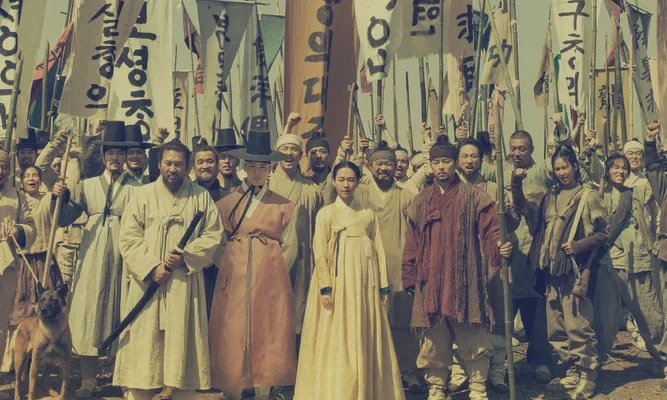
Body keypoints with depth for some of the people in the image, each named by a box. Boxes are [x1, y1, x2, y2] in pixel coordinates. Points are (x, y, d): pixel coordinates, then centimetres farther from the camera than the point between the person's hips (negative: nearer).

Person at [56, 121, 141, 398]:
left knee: (122, 312, 4)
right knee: (88, 312, 0)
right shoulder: (87, 185, 12)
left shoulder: (136, 189, 6)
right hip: (92, 257, 2)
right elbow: (64, 219, 5)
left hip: (123, 256, -2)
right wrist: (61, 198, -13)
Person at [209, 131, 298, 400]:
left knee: (267, 335, 3)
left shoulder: (282, 205, 6)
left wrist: (272, 273, 4)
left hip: (270, 278, 0)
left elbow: (289, 247, 7)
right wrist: (230, 268, 1)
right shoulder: (228, 202, 7)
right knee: (232, 335, 1)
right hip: (233, 276, 0)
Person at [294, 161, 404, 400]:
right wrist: (325, 287, -13)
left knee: (365, 338, 6)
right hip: (338, 281, -3)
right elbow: (320, 253, -4)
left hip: (364, 283, 3)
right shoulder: (325, 213, 2)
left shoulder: (368, 214, 11)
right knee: (336, 339, -1)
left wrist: (383, 286, 4)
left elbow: (378, 251, 10)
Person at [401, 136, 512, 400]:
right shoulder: (420, 202, 12)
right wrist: (409, 278, 10)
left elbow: (490, 231, -4)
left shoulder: (473, 197, 2)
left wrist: (499, 247, -26)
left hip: (466, 280, -3)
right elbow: (411, 244, 13)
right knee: (434, 341, 9)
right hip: (431, 283, 3)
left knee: (473, 339, 2)